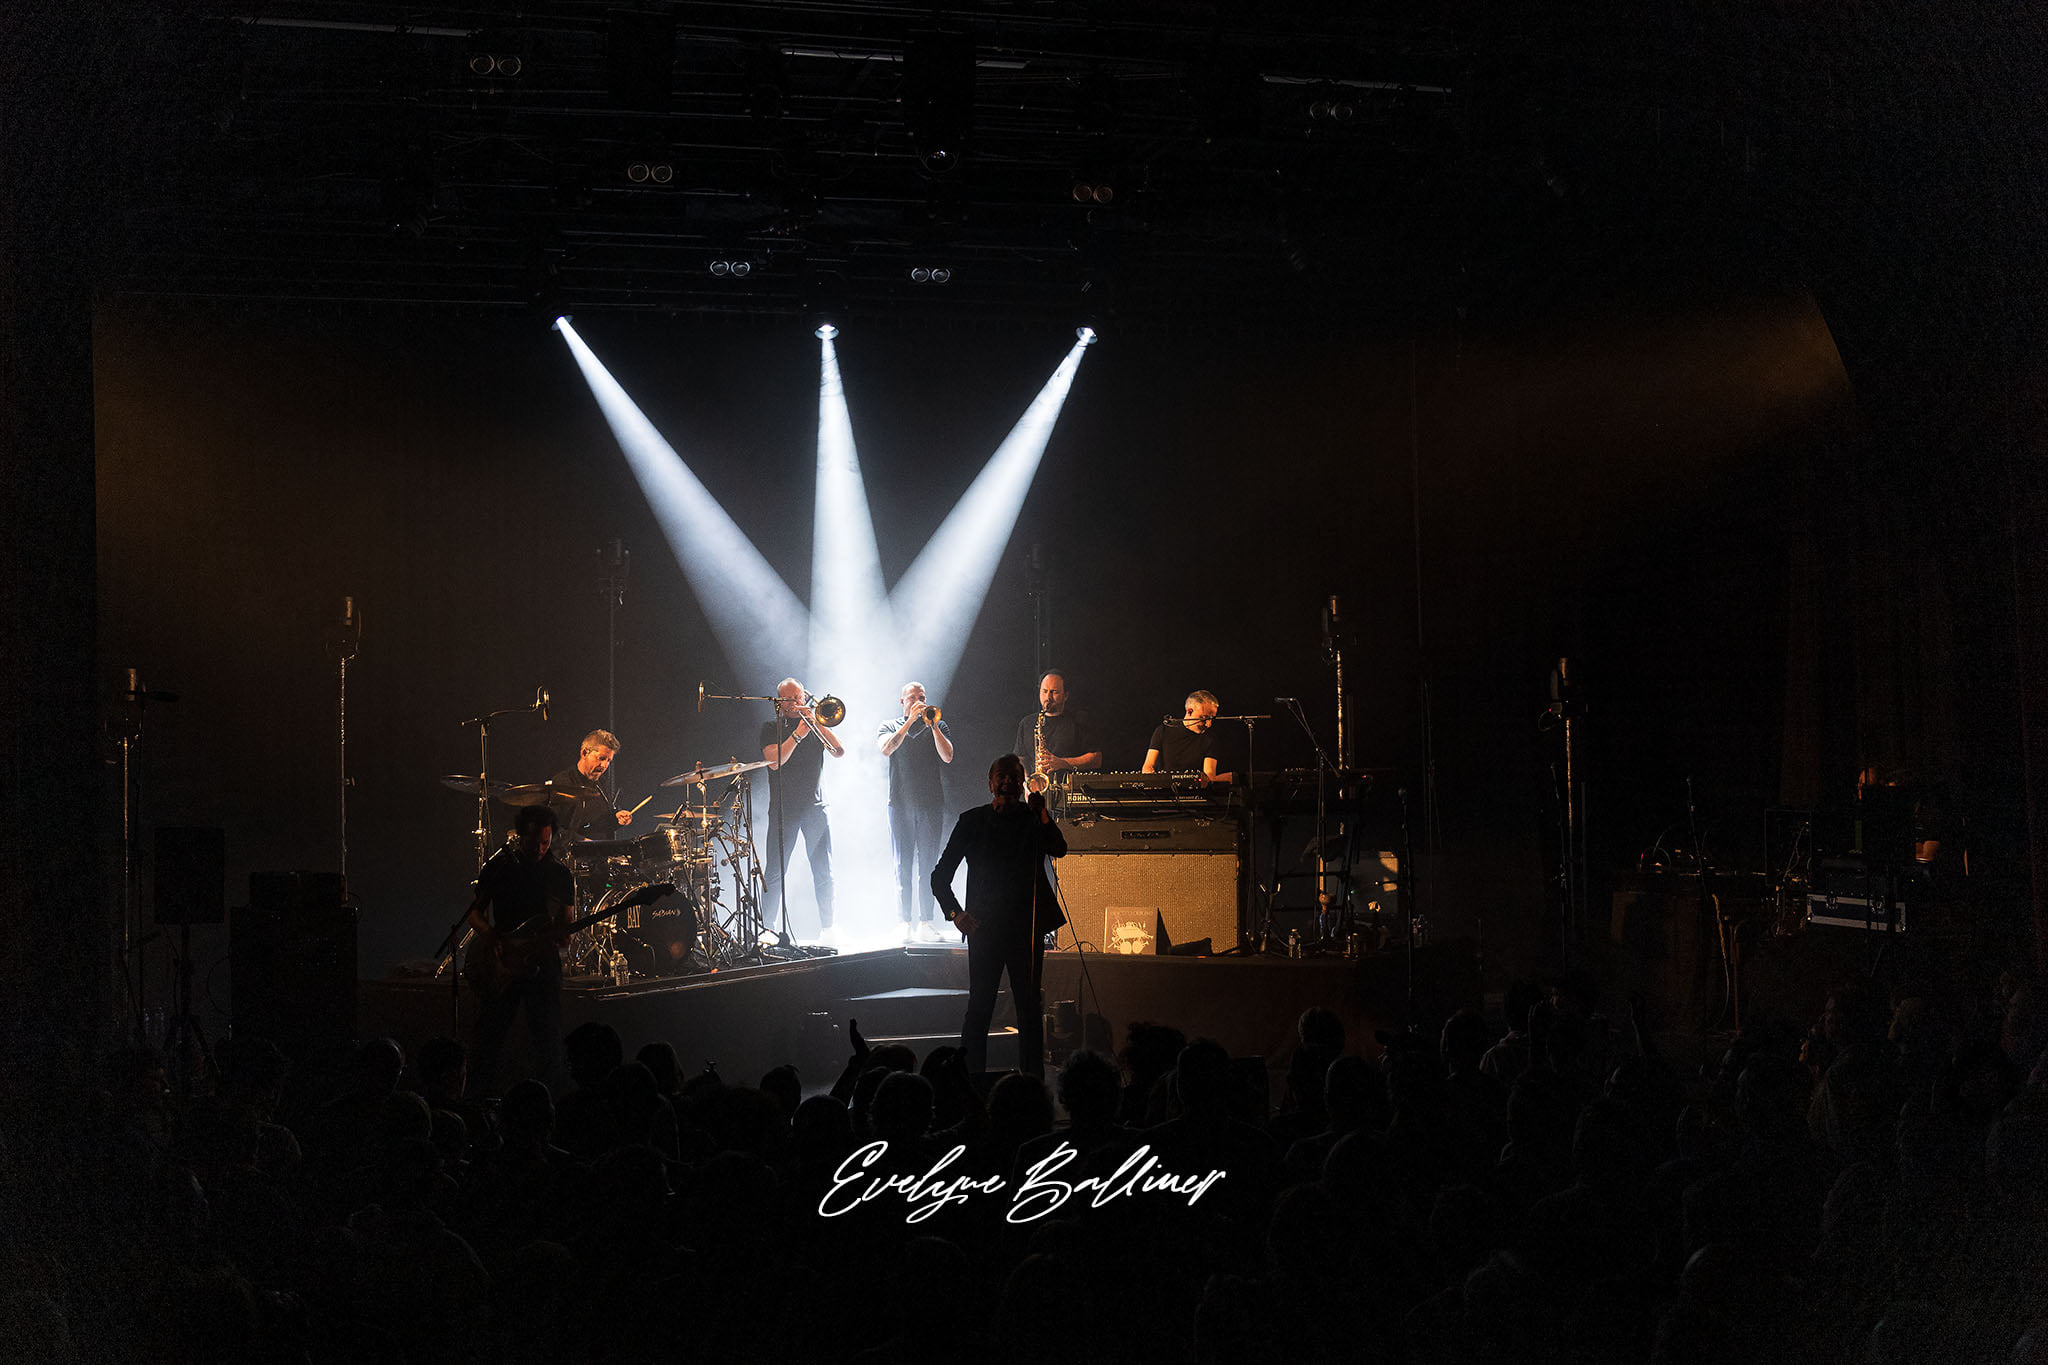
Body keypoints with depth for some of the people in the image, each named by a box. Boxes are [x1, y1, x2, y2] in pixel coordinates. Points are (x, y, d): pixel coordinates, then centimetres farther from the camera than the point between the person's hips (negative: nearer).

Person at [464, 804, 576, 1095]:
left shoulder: (560, 876, 8)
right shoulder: (499, 867, 5)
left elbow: (564, 926, 10)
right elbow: (474, 911, 8)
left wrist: (559, 938, -12)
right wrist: (488, 933, -10)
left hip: (543, 963, 1)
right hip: (502, 961, 0)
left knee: (548, 1043, -4)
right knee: (489, 1039, -1)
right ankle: (480, 1095, 13)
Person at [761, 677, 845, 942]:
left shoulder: (814, 724, 13)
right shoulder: (771, 728, 7)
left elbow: (840, 752, -1)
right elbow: (774, 761, -10)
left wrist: (816, 723, -9)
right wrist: (798, 734, -18)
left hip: (815, 808, 2)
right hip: (783, 808, -2)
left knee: (823, 872, -1)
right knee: (774, 873, -5)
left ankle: (827, 928, 6)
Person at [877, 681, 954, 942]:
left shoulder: (938, 727, 15)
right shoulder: (890, 726, 13)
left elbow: (947, 757, -1)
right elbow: (887, 748, -9)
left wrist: (933, 725, -10)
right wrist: (910, 721, -12)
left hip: (931, 803, 1)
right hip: (900, 803, -1)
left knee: (927, 862, -2)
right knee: (903, 864, -2)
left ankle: (925, 923, 0)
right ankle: (905, 923, 0)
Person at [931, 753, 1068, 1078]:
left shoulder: (1033, 819, 8)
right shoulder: (972, 820, 6)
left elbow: (1059, 850, -11)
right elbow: (940, 876, 7)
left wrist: (1041, 813, -22)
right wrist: (955, 913, -6)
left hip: (1026, 926, 1)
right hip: (984, 926, -1)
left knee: (1029, 1007, 4)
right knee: (979, 1008, -1)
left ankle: (1032, 1078, 10)